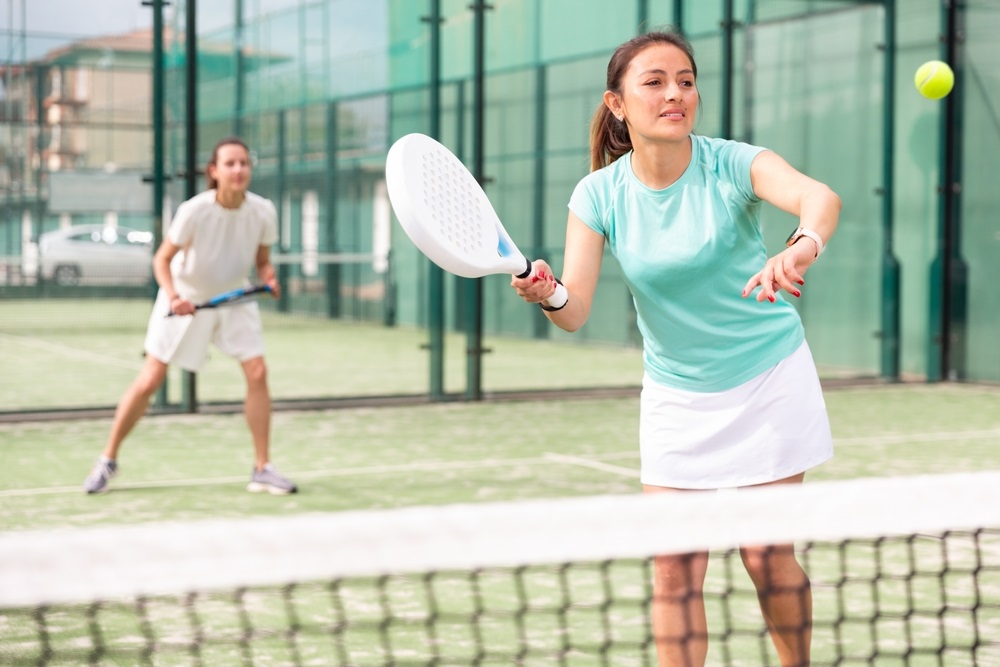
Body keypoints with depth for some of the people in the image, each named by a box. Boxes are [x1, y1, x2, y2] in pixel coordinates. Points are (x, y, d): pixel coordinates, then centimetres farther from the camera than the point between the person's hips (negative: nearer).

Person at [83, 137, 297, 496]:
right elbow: (162, 259, -16)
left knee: (257, 373, -9)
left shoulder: (263, 212, -16)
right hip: (185, 300, -3)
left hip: (234, 297, 3)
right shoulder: (194, 211, -26)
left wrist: (269, 279, -21)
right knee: (150, 380, -3)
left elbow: (262, 260, 0)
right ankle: (107, 460, 14)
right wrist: (172, 296, -32)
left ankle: (263, 470, 2)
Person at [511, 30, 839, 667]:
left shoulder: (734, 164, -18)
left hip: (768, 380, -2)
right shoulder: (600, 195, -10)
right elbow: (576, 310, -15)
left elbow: (820, 197, -38)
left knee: (767, 555, 3)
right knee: (675, 567, -1)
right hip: (676, 394, 2)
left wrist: (803, 246, -61)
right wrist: (547, 294, -39)